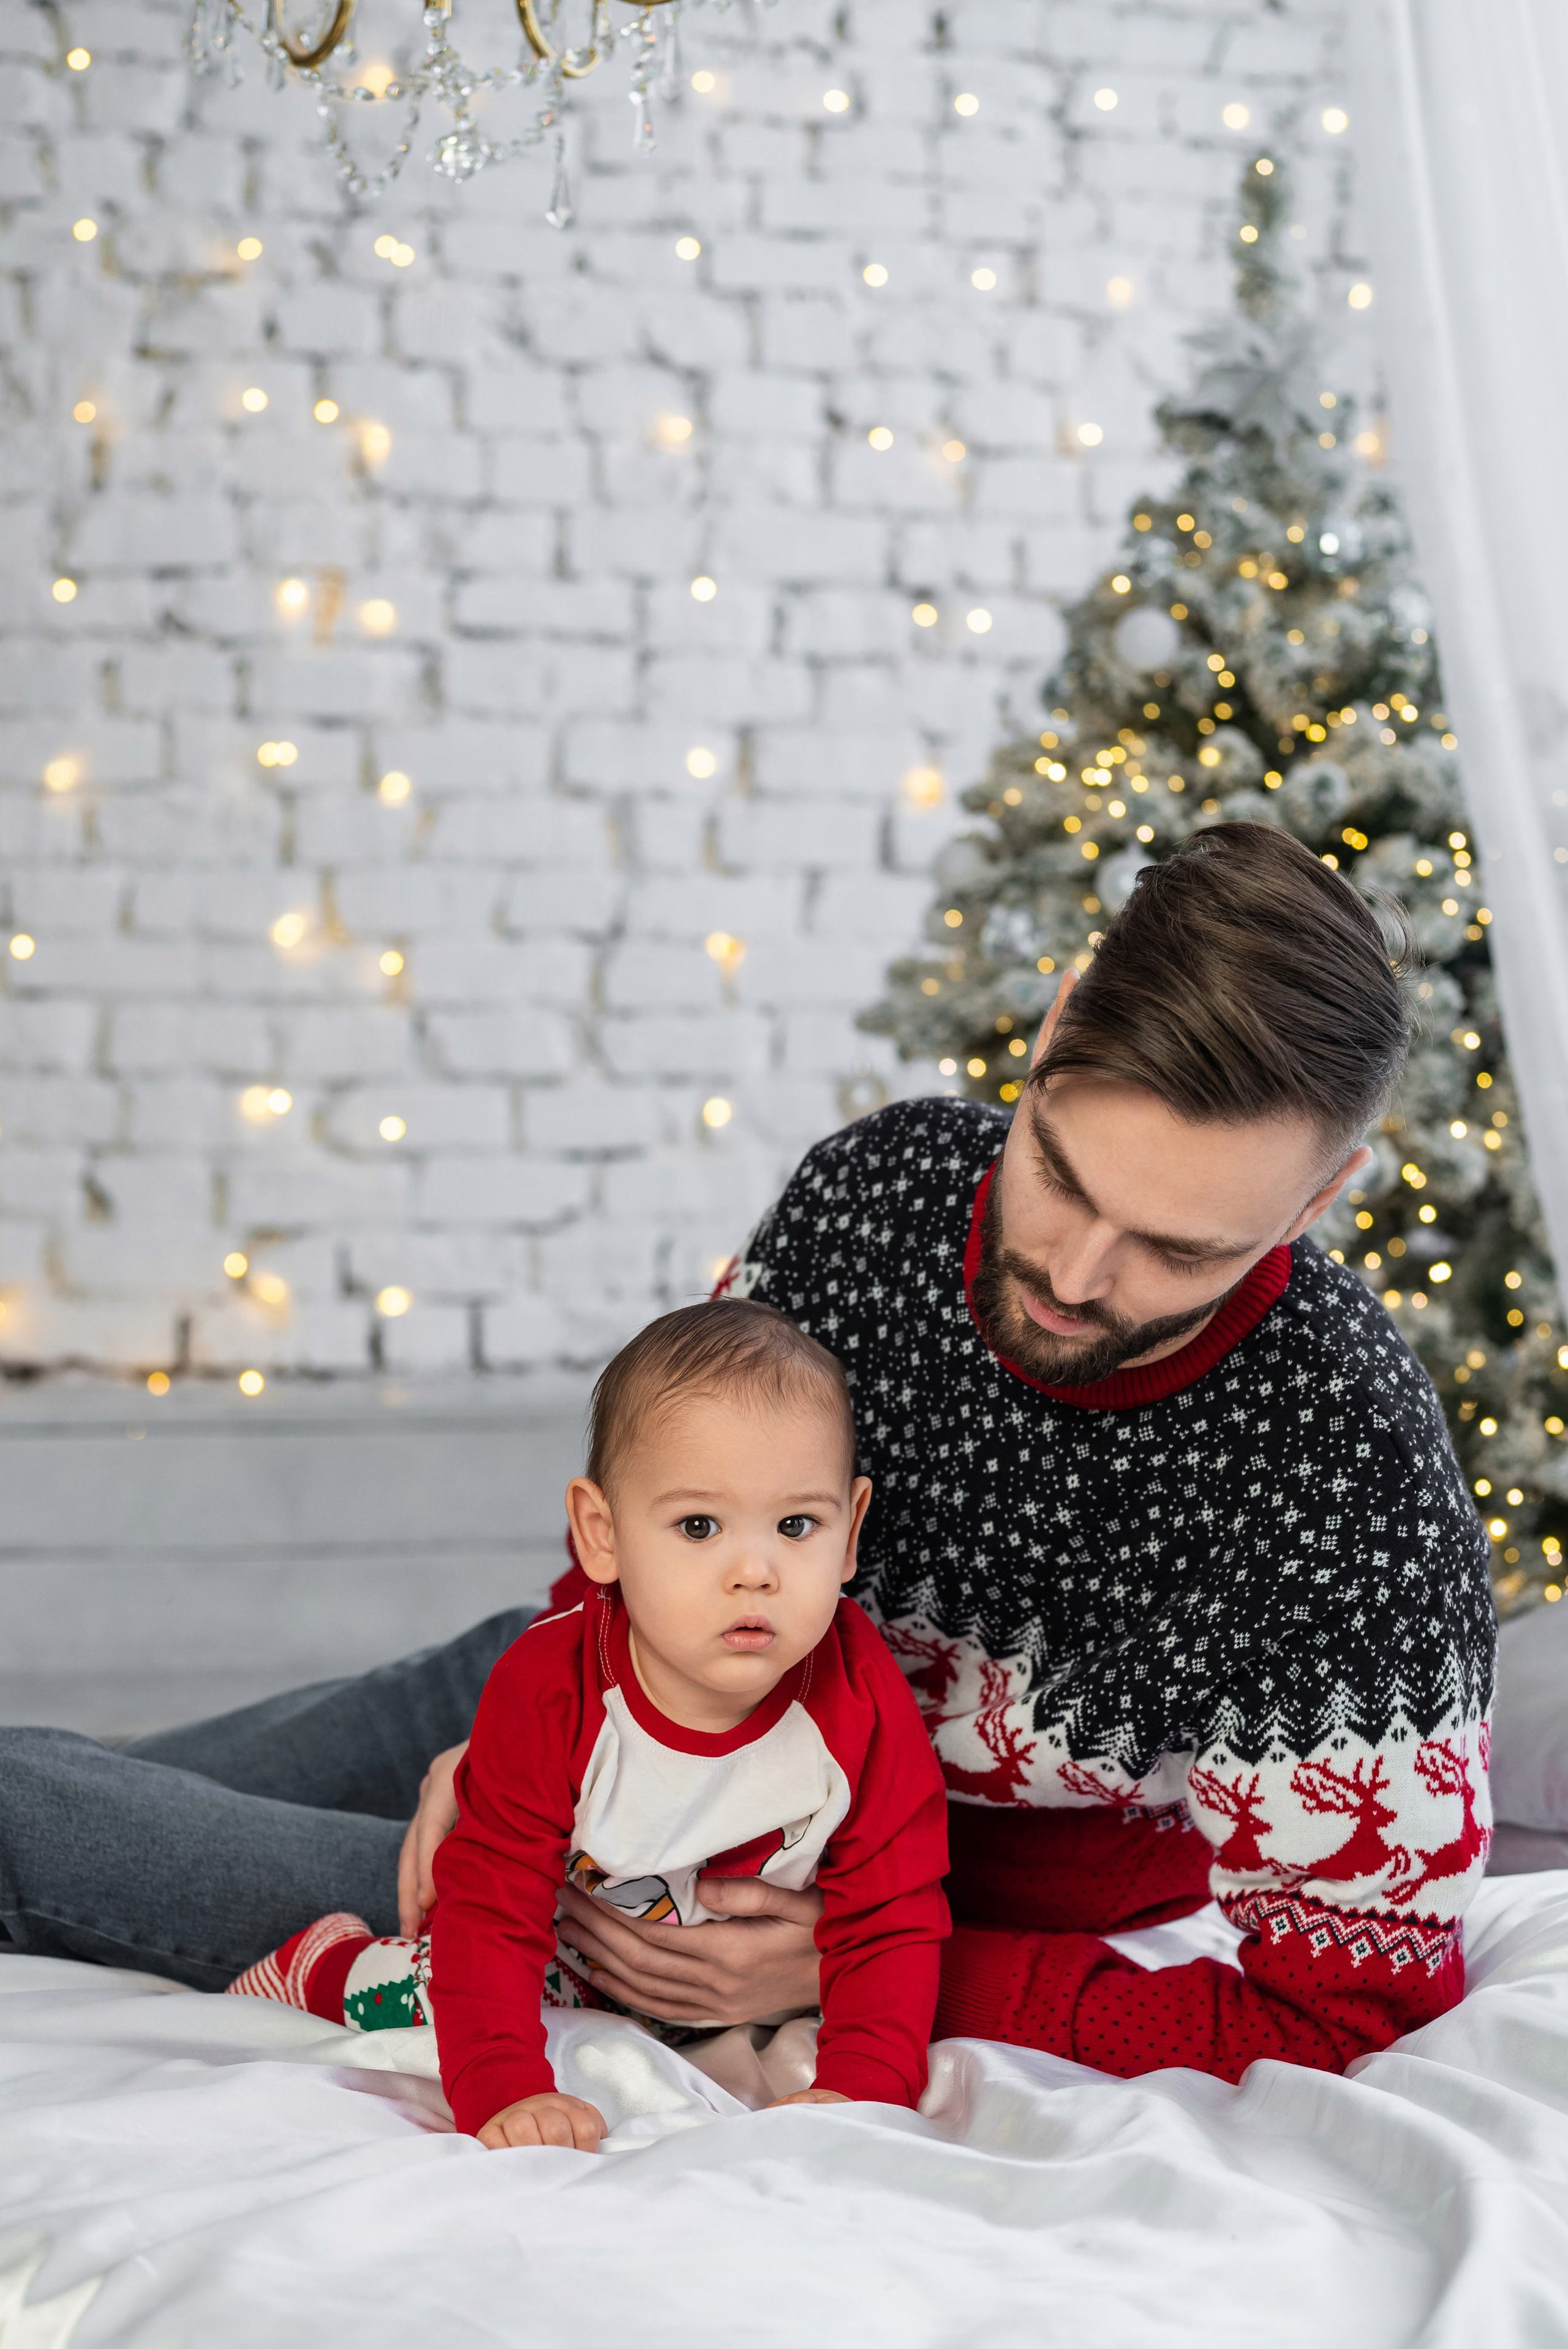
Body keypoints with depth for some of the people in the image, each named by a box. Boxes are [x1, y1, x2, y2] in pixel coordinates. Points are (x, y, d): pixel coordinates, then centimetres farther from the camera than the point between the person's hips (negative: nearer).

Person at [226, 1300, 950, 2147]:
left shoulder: (862, 1703, -29)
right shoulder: (545, 1694, -32)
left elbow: (891, 1924, -23)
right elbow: (491, 1909, -30)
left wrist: (857, 2092, -39)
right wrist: (505, 2094, -45)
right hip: (566, 1962, -3)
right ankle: (324, 1962, 19)